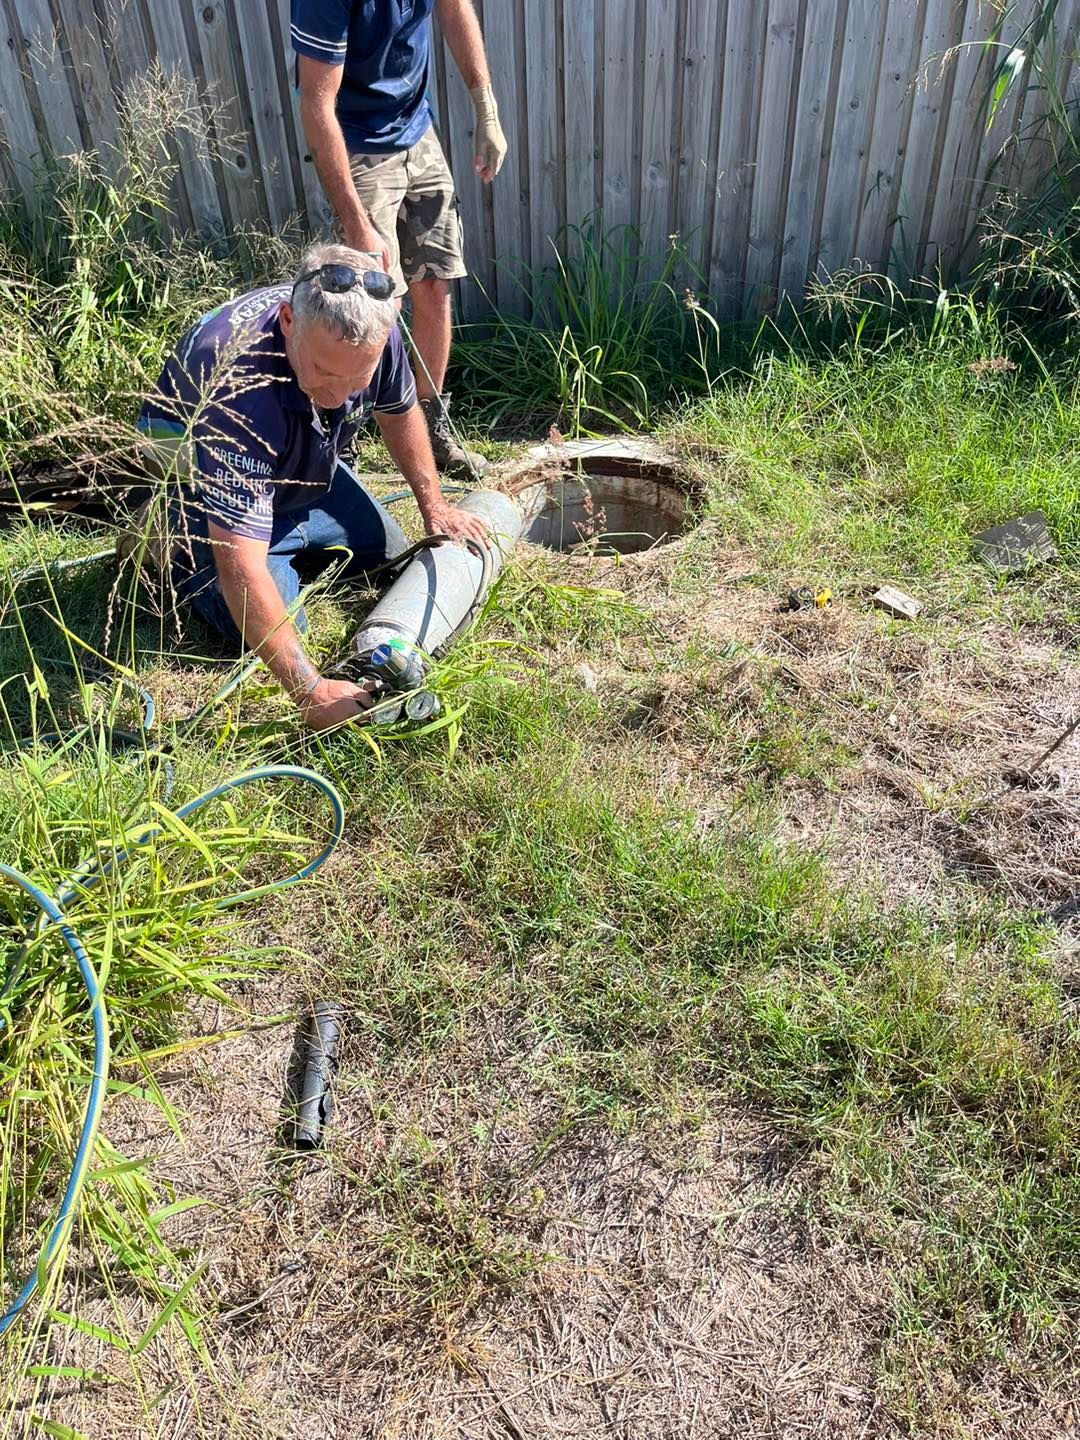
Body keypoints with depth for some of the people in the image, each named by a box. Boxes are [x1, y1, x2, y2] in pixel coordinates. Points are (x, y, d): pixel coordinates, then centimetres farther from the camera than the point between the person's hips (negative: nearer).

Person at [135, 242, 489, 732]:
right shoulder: (238, 388, -46)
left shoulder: (373, 333, -27)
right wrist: (311, 692, -52)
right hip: (205, 483, -6)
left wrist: (434, 507, -1)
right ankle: (173, 547, 6)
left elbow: (399, 414, -1)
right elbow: (241, 569, -50)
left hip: (304, 473, 6)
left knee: (387, 550, 12)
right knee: (272, 626, -20)